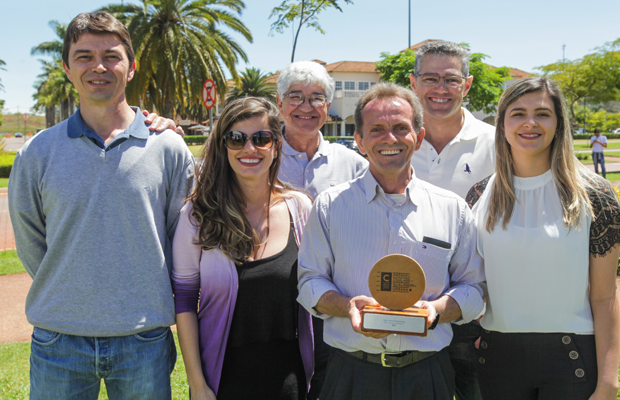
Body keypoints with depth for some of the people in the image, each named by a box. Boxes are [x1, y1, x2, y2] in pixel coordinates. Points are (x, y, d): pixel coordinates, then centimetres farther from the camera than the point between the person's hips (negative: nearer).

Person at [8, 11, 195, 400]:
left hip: (144, 342, 0)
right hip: (58, 340, 1)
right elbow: (30, 243, 10)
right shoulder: (37, 153, 1)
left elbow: (182, 241, 5)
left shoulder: (169, 148, -2)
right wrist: (69, 292, 10)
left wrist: (146, 300, 6)